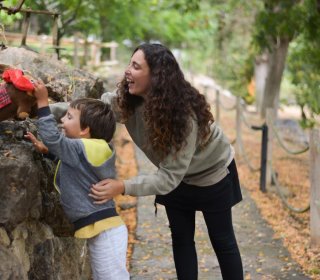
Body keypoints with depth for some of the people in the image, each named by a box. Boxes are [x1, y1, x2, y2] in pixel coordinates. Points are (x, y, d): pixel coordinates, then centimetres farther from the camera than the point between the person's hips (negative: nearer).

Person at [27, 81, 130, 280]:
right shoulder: (89, 150, 16)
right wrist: (47, 151, 12)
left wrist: (43, 103, -17)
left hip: (105, 230, -11)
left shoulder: (83, 149, -15)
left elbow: (54, 139, -22)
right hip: (101, 230, 11)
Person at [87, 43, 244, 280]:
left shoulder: (184, 114, -41)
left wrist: (123, 187, -50)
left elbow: (171, 176, -41)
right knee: (181, 239, 9)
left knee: (222, 240, 9)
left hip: (212, 174, -5)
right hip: (176, 175, 5)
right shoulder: (128, 102, -24)